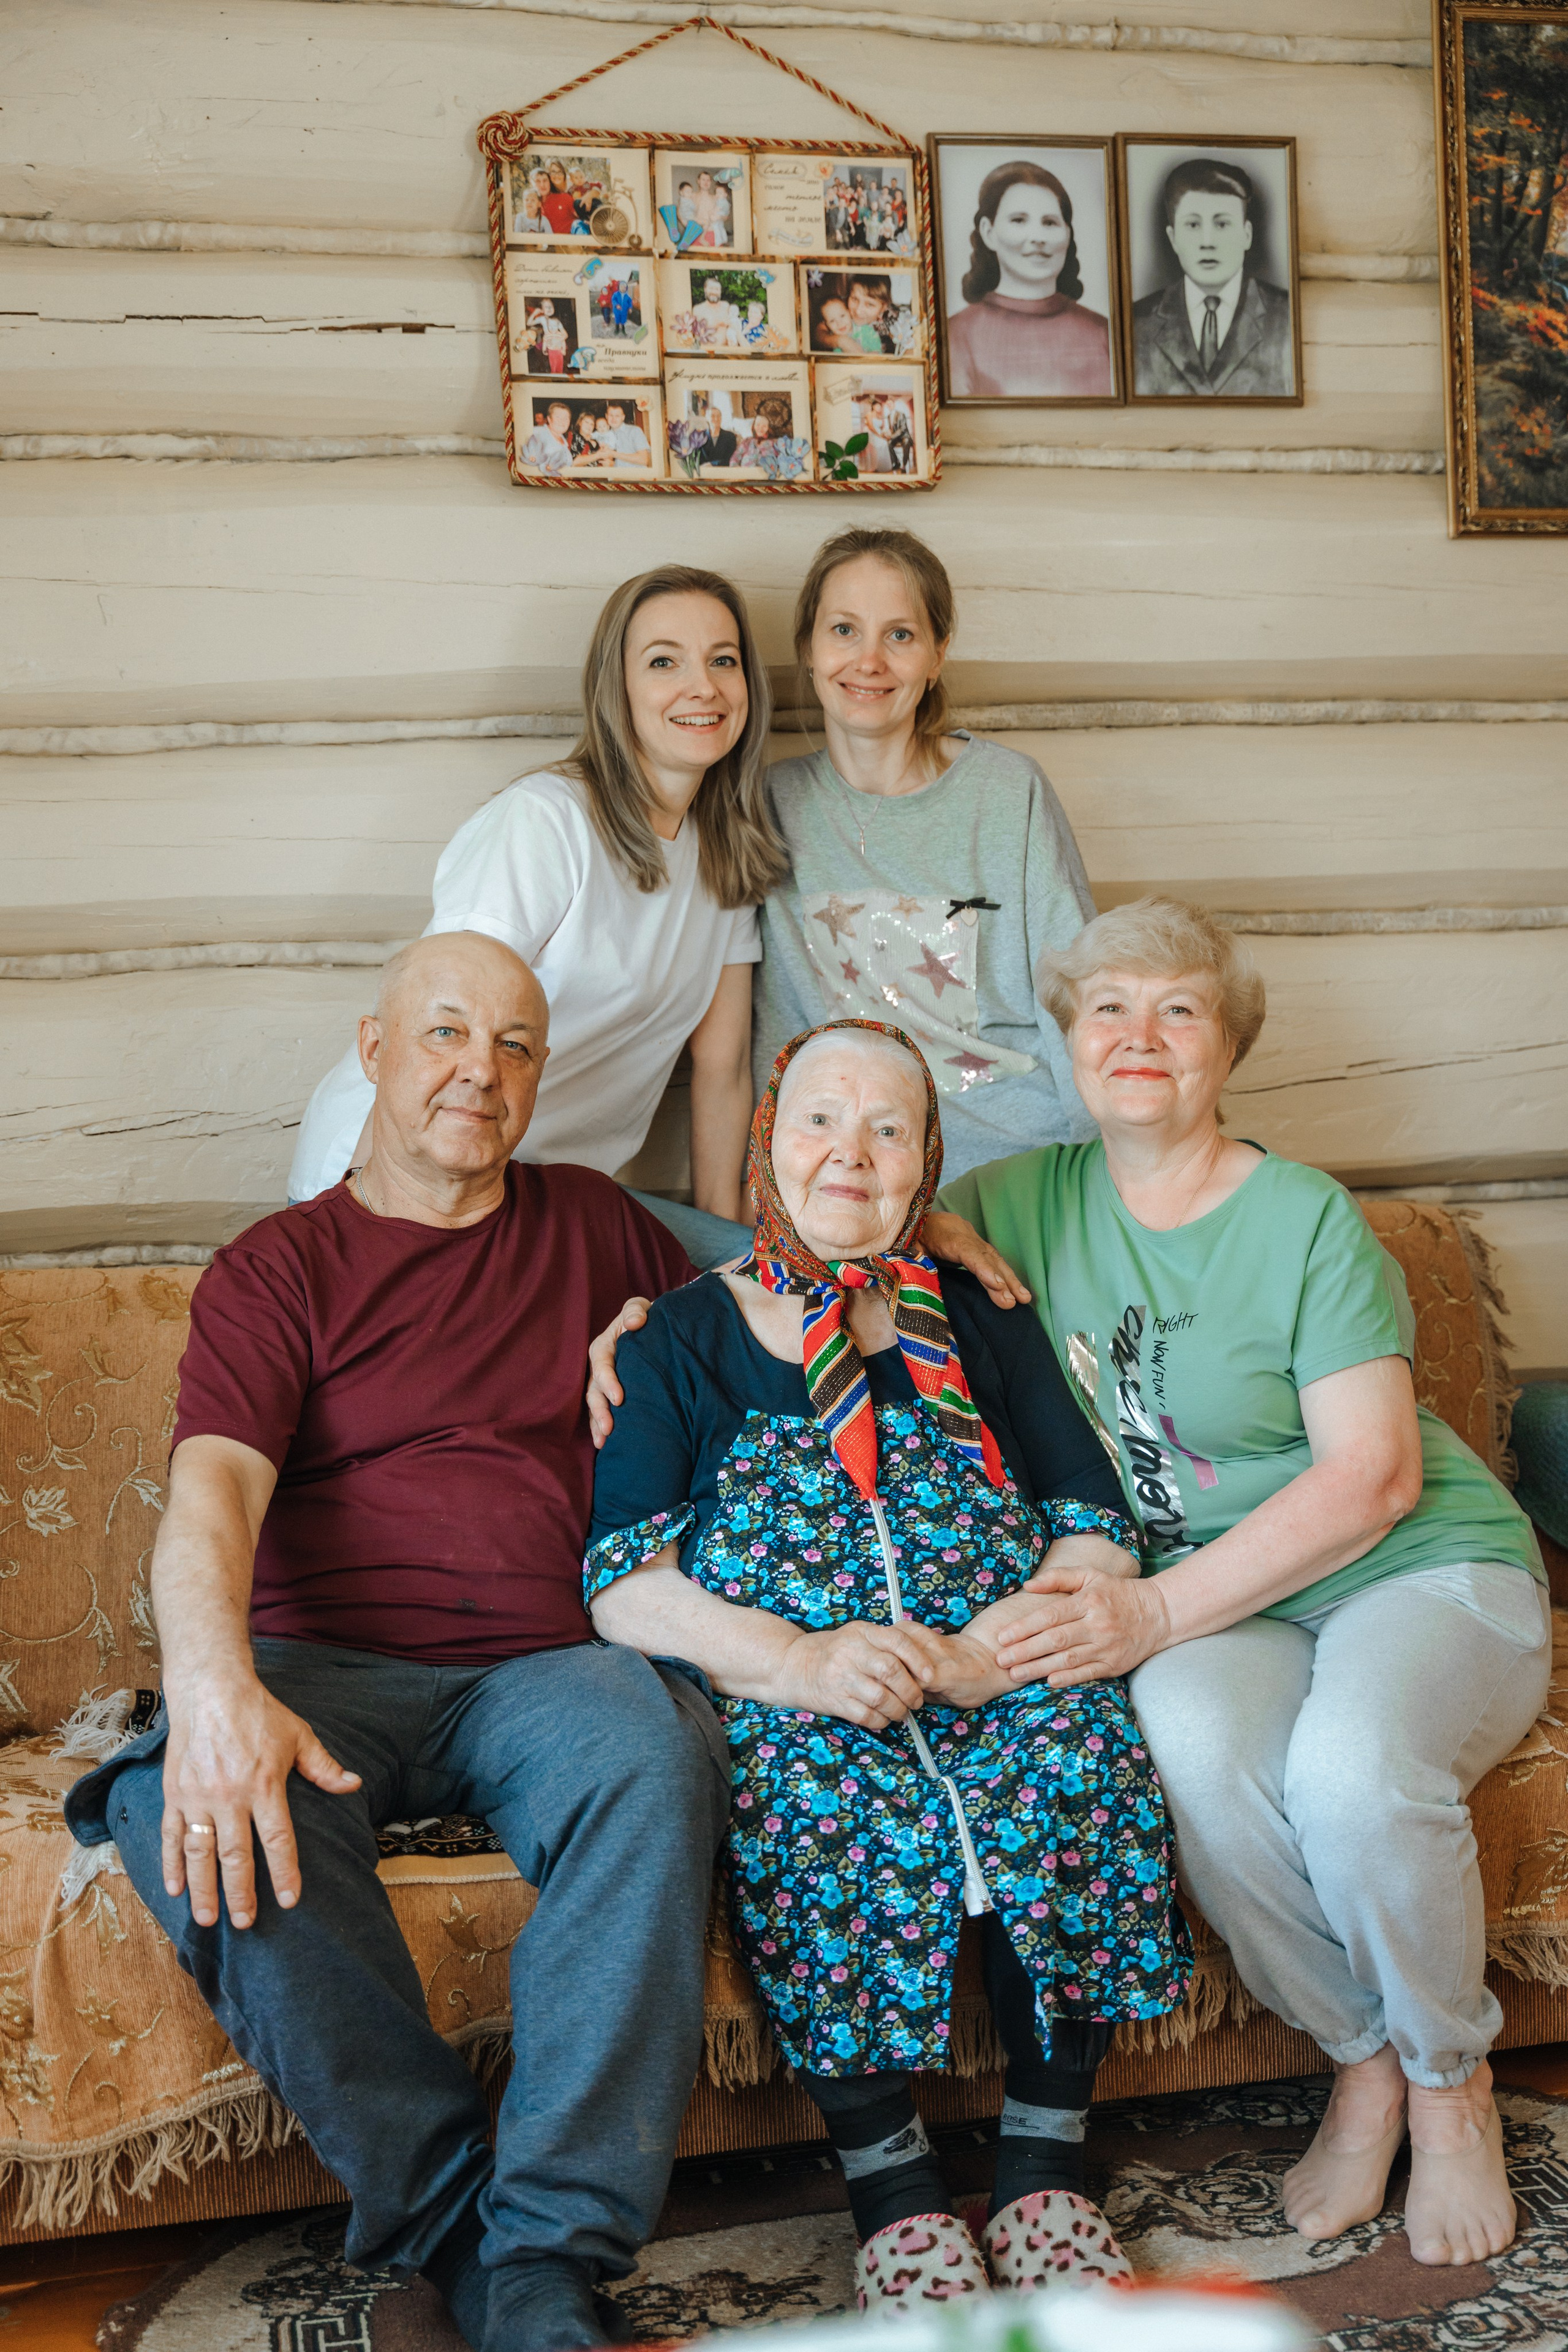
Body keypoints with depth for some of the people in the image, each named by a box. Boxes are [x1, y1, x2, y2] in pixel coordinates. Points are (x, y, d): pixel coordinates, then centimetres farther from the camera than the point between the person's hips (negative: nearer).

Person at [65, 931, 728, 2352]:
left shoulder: (593, 1226, 21)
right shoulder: (279, 1267, 11)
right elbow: (212, 1489, -6)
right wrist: (213, 1685, -27)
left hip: (545, 1665, 1)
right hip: (327, 1671, -1)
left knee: (655, 1753, -34)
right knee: (188, 1804, -34)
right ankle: (455, 2220, -24)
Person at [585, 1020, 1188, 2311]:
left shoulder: (982, 1324, 19)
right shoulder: (685, 1337, 13)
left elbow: (1098, 1528, 10)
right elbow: (619, 1577, 1)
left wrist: (988, 1653, -11)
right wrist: (794, 1662, -16)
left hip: (999, 1677, 2)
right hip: (782, 1702, -1)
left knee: (1077, 1759, -28)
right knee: (822, 1798, -33)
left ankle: (1046, 2160, -11)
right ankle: (890, 2178, -16)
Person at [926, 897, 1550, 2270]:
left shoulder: (1307, 1218, -6)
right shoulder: (1027, 1202, 6)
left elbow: (1373, 1476, -14)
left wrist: (1158, 1611, -24)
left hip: (1425, 1571, -2)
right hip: (1217, 1613, 3)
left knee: (1350, 1762, -35)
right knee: (1193, 1740, -34)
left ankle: (1452, 2081, -3)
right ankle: (1362, 2064, -6)